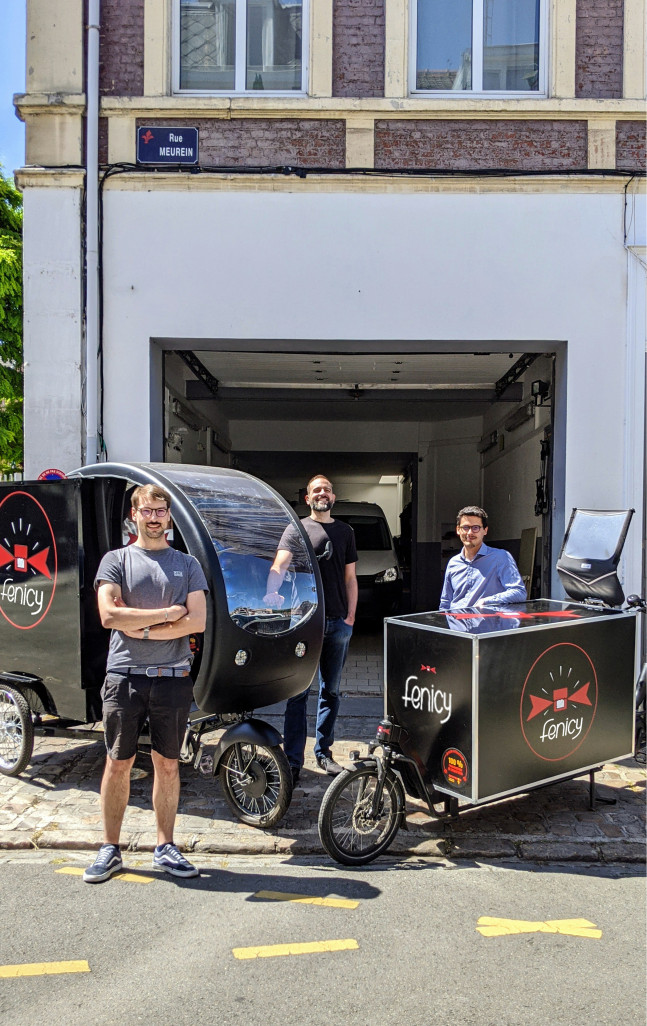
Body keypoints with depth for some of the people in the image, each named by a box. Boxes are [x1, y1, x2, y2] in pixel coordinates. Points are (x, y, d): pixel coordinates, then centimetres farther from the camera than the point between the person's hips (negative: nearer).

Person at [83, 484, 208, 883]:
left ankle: (165, 847, 22)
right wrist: (168, 613, -9)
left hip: (173, 677, 1)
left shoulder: (187, 564, 8)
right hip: (125, 675, -1)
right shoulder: (116, 560, 5)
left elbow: (197, 621, -3)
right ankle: (110, 849, 20)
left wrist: (142, 628, -9)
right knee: (118, 763, 6)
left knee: (168, 763, 9)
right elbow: (109, 615, -9)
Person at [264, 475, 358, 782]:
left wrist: (350, 617, 6)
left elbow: (350, 578, 14)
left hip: (338, 622, 4)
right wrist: (272, 592, -33)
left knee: (331, 691, 12)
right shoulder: (297, 529, 2)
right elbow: (279, 565, -14)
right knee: (298, 692, -2)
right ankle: (292, 760, 4)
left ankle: (323, 752, 24)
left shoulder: (345, 531, 13)